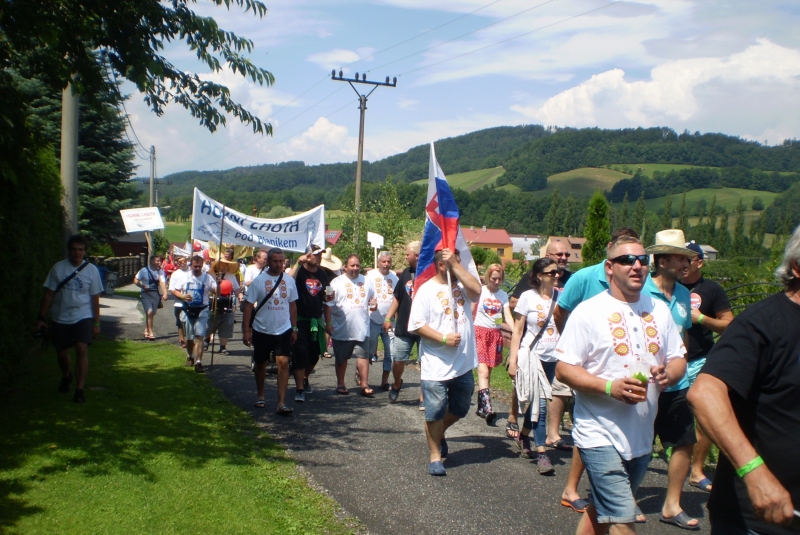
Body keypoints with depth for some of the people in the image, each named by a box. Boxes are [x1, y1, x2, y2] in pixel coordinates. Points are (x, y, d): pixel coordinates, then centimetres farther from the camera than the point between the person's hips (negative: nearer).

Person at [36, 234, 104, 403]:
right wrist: (41, 318, 0)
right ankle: (66, 376, 43)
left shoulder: (91, 270, -2)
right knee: (61, 353, 11)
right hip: (61, 318, 2)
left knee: (82, 349, -17)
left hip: (83, 317, -1)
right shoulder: (58, 268, -2)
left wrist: (96, 323, 2)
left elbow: (95, 298, 3)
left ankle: (79, 389, -11)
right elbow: (49, 294, 2)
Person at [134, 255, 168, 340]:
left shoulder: (160, 272, 2)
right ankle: (150, 333, -7)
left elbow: (162, 283, -11)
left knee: (152, 314, 11)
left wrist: (165, 293, -25)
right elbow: (135, 280, 3)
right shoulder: (144, 270, -2)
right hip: (146, 293, -3)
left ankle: (146, 331, 32)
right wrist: (142, 286, -15)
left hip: (156, 294, 3)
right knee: (149, 312, -15)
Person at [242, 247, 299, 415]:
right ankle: (260, 396, 35)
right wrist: (246, 330, -10)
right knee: (261, 364, 14)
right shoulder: (259, 280, -6)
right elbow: (248, 306, -6)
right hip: (262, 330, -1)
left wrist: (294, 328, 8)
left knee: (283, 363, -11)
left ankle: (281, 403, -11)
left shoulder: (289, 280, 2)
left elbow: (293, 305, 9)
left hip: (283, 330, 1)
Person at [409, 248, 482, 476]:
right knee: (435, 414, 3)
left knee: (460, 409, 19)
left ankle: (440, 433, 45)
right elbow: (416, 325, -12)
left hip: (463, 365, 5)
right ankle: (435, 456, 18)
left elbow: (476, 290, -17)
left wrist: (456, 265, -17)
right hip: (436, 366, -5)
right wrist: (443, 338, -20)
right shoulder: (427, 290, -9)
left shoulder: (462, 284, 5)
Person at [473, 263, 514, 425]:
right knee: (483, 371, -15)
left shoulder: (503, 295, 9)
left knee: (488, 371, 8)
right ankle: (487, 408, -26)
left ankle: (481, 407, 18)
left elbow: (508, 317, 0)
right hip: (479, 332, -4)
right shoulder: (480, 291, 0)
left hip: (495, 334, 4)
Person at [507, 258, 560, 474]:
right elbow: (517, 331, -3)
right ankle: (541, 453, -3)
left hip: (553, 358, 4)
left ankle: (523, 436, 36)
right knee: (540, 403, -8)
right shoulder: (528, 297, -6)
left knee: (536, 401, 14)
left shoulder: (560, 296, 3)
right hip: (532, 355, -4)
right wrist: (513, 361, -8)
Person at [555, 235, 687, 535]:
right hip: (600, 437, -6)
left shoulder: (659, 310, 9)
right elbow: (563, 369, -12)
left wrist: (668, 373, -10)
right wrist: (609, 387, -25)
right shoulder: (589, 312, -10)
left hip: (642, 439, 6)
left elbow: (678, 360, 14)